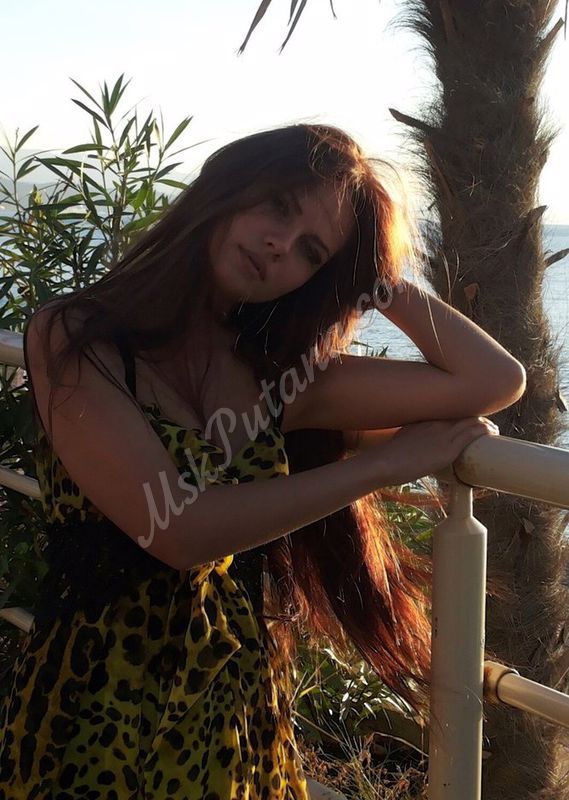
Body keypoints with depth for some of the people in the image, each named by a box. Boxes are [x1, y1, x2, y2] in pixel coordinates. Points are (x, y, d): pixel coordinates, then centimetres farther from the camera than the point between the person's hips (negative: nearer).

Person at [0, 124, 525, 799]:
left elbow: (494, 381, -7)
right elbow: (177, 530, -25)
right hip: (98, 712, -4)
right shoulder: (72, 337, -14)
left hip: (240, 717, 5)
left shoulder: (276, 377, -2)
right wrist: (386, 462, -17)